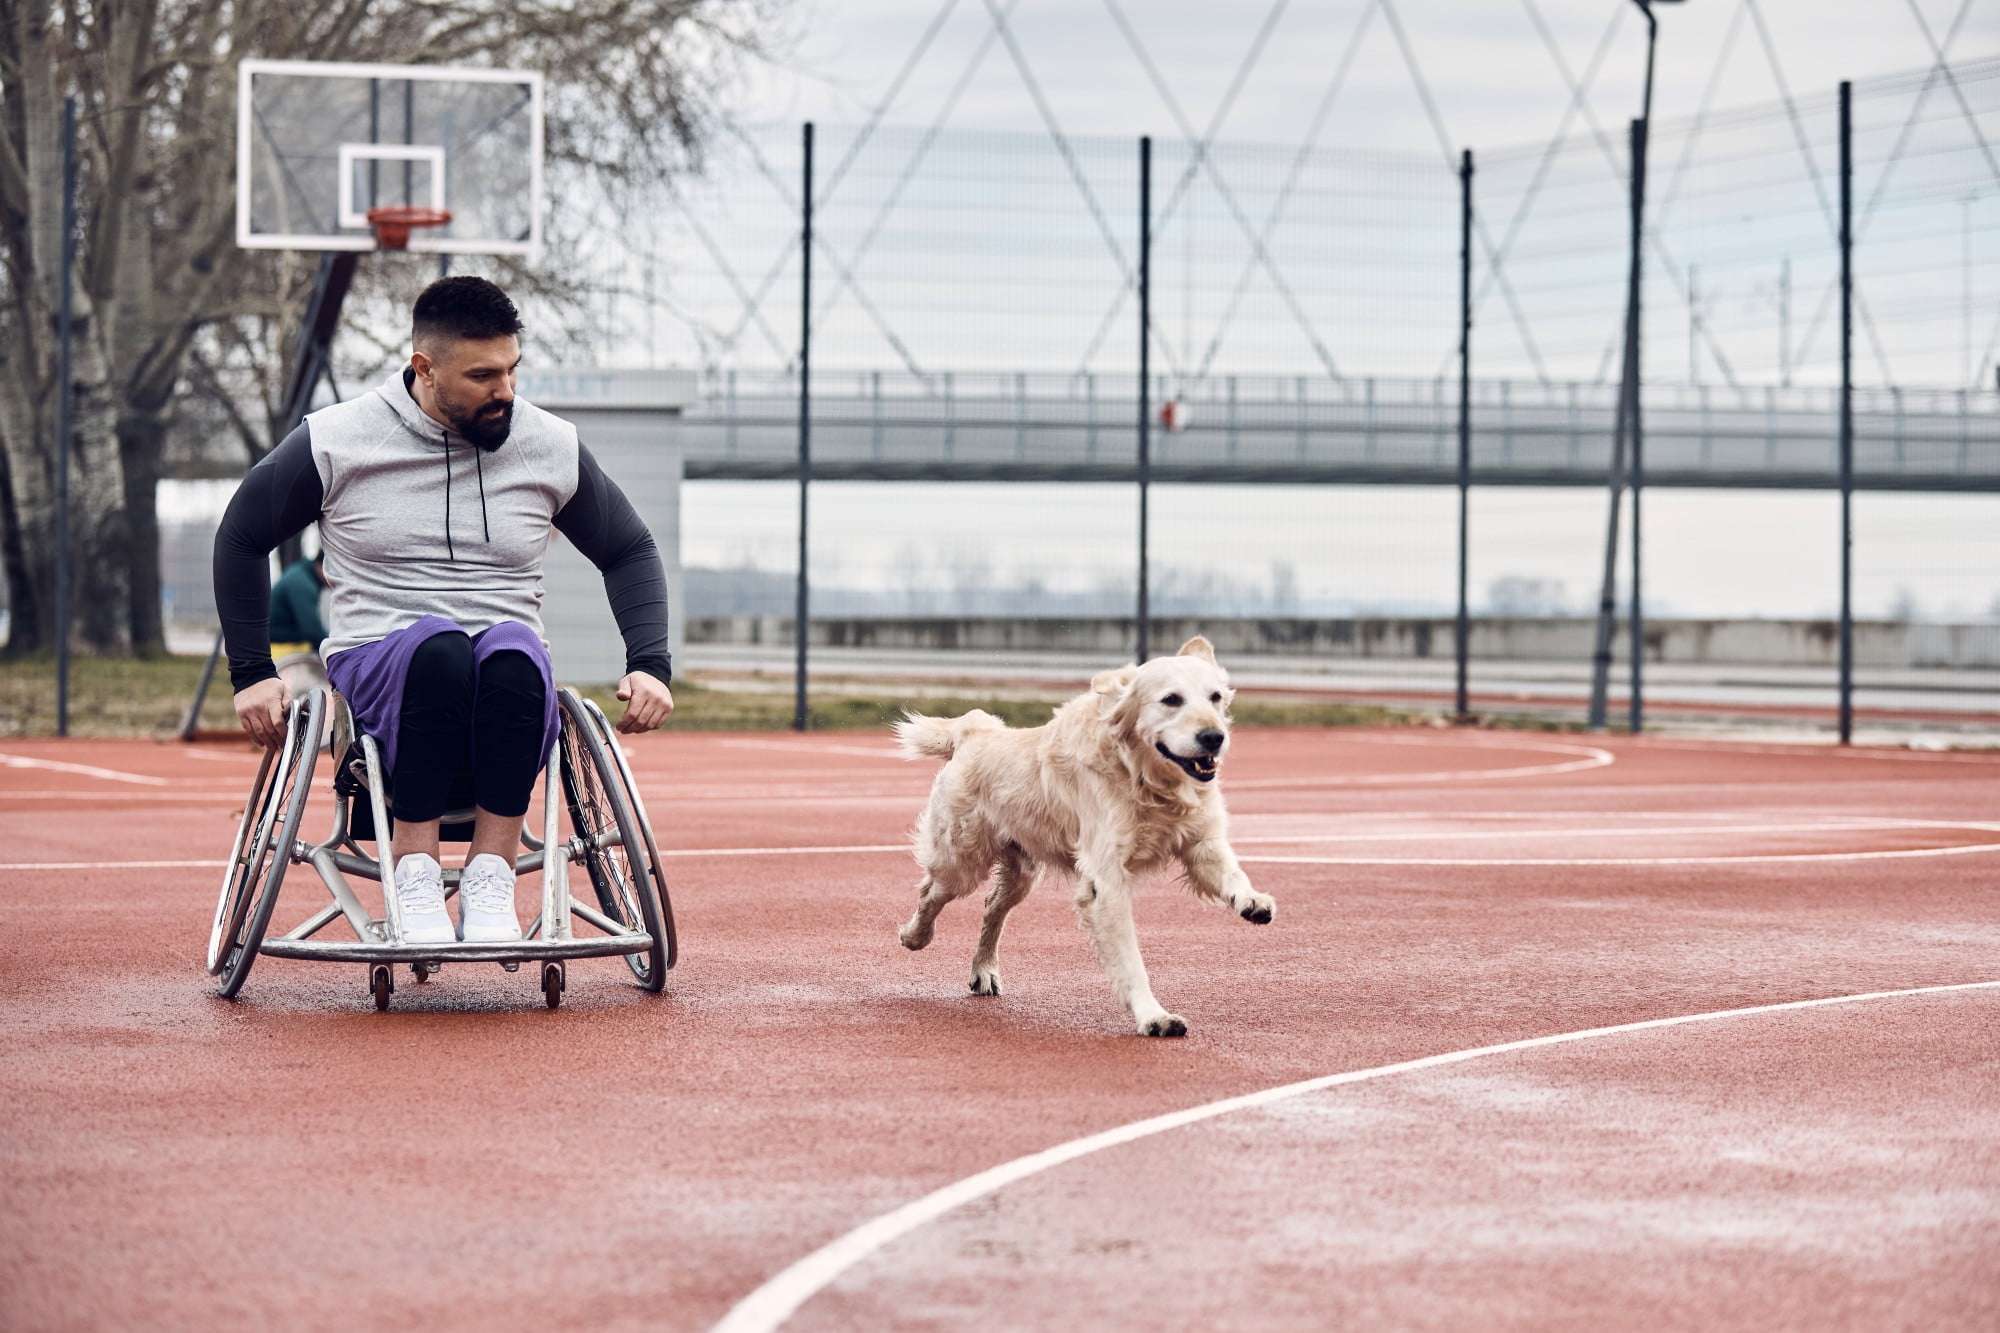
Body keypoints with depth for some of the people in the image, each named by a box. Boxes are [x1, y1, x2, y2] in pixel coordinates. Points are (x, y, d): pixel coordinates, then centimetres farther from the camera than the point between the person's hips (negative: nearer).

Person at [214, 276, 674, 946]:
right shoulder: (336, 442, 0)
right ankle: (414, 875, -29)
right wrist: (251, 674, 8)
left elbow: (630, 552, 19)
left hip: (512, 686, 2)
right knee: (439, 646, -38)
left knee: (513, 651, -36)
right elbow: (242, 537, 13)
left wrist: (650, 664, 4)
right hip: (378, 671, -1)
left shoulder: (553, 448, 6)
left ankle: (490, 880, -33)